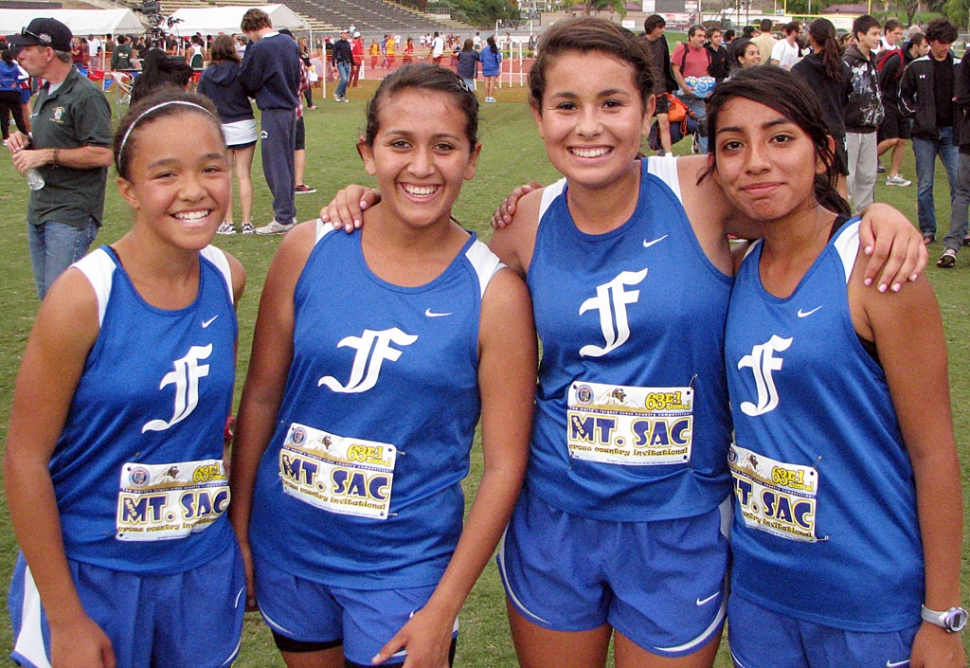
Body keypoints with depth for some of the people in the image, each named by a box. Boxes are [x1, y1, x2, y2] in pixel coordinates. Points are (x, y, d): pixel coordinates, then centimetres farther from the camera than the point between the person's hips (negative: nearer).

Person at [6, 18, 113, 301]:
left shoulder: (85, 95, -14)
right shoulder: (45, 94, 16)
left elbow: (103, 154, -22)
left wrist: (47, 155, -20)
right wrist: (23, 140, 8)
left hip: (71, 215, -10)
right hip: (39, 211, 10)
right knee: (46, 296, 15)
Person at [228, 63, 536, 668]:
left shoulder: (493, 293, -13)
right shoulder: (310, 251, -7)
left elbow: (505, 465, -10)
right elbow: (261, 396, 2)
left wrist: (443, 608, -11)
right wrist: (237, 528, 3)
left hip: (403, 570, -3)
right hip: (287, 547, 3)